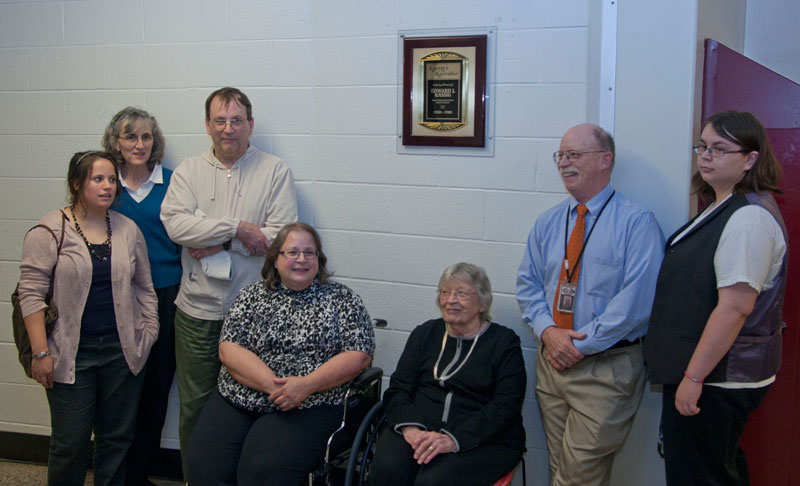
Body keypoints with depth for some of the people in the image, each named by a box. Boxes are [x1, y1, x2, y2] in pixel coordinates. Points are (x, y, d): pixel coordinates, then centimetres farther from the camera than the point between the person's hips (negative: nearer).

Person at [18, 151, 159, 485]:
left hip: (121, 350, 4)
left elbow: (144, 288, 14)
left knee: (117, 438, 11)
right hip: (71, 353, -3)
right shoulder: (50, 230, -6)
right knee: (70, 443, 2)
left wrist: (149, 333, 8)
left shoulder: (128, 229, 7)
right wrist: (40, 352, -12)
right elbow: (31, 293, -8)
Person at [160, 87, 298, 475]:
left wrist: (217, 243, -12)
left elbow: (280, 235, -10)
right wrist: (238, 228, -15)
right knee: (195, 407, 11)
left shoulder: (275, 171, 1)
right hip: (197, 311, 2)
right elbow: (175, 224, -10)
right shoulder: (188, 170, 7)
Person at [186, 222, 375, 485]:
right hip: (237, 401, 3)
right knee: (205, 463, -22)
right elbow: (229, 350, 1)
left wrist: (307, 385, -16)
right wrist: (273, 385, -15)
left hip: (310, 407, -2)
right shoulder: (252, 295, 12)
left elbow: (359, 355, -1)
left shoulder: (342, 299, 7)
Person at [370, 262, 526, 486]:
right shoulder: (424, 334, 16)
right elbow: (397, 389, 9)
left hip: (483, 441, -2)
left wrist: (454, 439, -20)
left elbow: (505, 407, -7)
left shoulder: (505, 342, 4)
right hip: (419, 428, 3)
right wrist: (410, 427, -13)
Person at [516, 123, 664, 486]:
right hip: (552, 361, 6)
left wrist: (581, 344, -17)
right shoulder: (547, 223, 10)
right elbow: (527, 284, 11)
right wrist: (548, 330, -8)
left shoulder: (637, 222, -10)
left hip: (606, 369, -5)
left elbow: (636, 300, -17)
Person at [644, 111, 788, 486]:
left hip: (718, 380, -10)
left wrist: (694, 377, -23)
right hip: (708, 374, 10)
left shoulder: (749, 218, -20)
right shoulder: (721, 208, 13)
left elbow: (735, 307, -25)